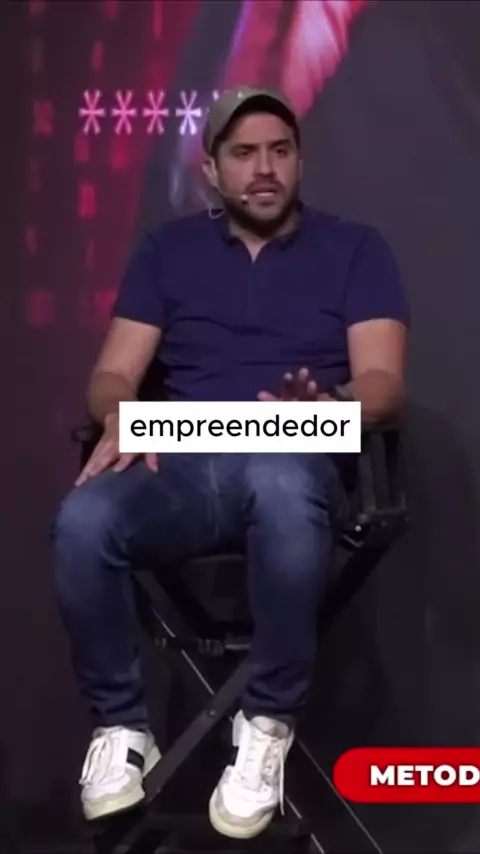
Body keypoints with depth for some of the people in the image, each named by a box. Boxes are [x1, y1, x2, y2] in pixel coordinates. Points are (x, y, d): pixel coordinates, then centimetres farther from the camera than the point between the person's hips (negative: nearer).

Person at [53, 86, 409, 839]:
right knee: (83, 519, -33)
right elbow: (112, 374, 13)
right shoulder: (168, 250, 20)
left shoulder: (356, 249, 14)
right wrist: (122, 416, -12)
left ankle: (268, 722, -20)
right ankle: (121, 726, -10)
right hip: (183, 465, 2)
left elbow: (382, 382, 2)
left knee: (280, 486, -41)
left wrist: (325, 406, -22)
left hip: (295, 465, -2)